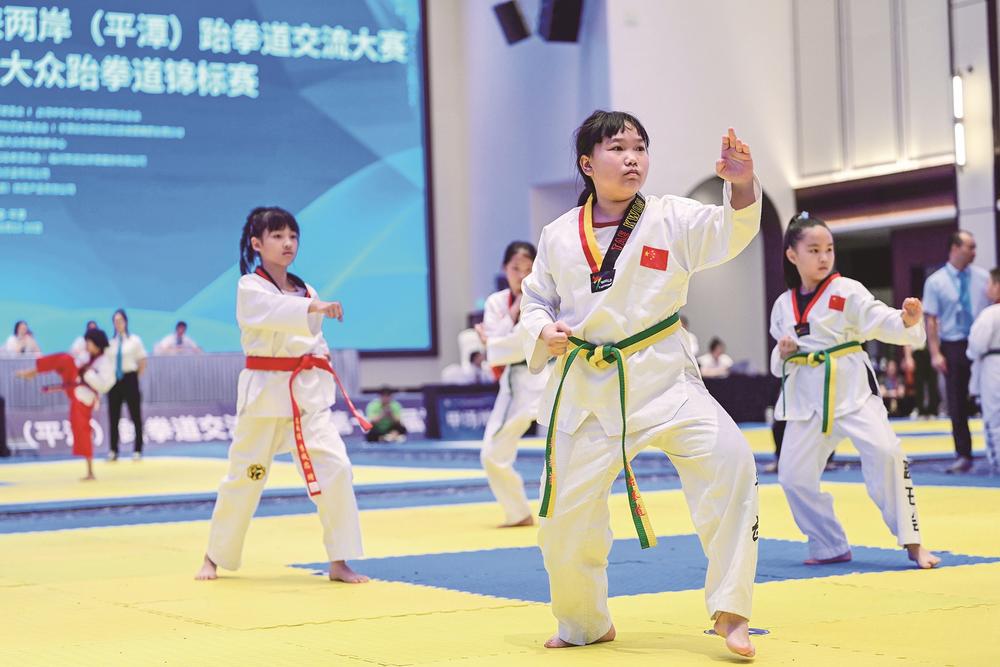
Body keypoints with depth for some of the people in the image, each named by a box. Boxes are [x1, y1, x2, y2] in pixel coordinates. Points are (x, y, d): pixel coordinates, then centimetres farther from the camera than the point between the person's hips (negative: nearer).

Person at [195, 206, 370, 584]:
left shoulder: (306, 293, 12)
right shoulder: (249, 288, -6)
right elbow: (273, 310, -30)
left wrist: (323, 379, 3)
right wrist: (315, 307, -48)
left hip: (308, 393, 4)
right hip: (265, 391, -4)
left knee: (334, 467, -12)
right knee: (245, 475, 7)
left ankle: (339, 562, -4)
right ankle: (216, 557, 28)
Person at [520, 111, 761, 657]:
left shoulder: (671, 218, -2)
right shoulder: (559, 236, 2)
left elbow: (730, 231, -17)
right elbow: (535, 300, 14)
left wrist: (741, 186, -36)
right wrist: (544, 333, -8)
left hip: (662, 377, -2)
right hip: (586, 387, 2)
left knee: (726, 460, -25)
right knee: (565, 512, 5)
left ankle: (728, 611, -12)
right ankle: (586, 624, 34)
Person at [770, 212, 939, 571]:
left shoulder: (847, 291, -5)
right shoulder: (784, 305, 8)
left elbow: (881, 321, -18)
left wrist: (908, 320, -38)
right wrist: (783, 354, -5)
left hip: (851, 389, -4)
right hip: (807, 396, 4)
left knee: (885, 453, -20)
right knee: (794, 474, 3)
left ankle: (912, 542, -7)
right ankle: (830, 546, 21)